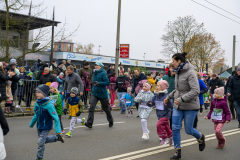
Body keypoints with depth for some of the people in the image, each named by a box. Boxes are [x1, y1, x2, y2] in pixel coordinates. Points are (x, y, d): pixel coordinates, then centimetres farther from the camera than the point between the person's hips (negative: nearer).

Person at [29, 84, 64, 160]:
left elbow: (56, 118, -25)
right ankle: (57, 138, 38)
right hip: (39, 126, 7)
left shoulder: (49, 105, -26)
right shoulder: (37, 103, -5)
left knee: (41, 142, -6)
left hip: (46, 127, -7)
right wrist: (31, 124, 22)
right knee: (44, 139, 19)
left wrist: (58, 131, -27)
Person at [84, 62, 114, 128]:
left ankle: (111, 121, 32)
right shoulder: (95, 73, 10)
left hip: (102, 94, -5)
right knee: (91, 107, -13)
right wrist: (93, 83, 10)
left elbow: (107, 82, -19)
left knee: (106, 108, 11)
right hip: (94, 93, 5)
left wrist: (99, 83, -27)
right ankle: (89, 123, -14)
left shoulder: (103, 73, -12)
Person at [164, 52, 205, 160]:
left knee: (188, 130, 4)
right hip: (178, 106, 7)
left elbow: (196, 90, -24)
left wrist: (181, 99, -28)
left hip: (190, 106, -7)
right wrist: (169, 97, 17)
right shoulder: (178, 73, 9)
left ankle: (200, 138, 37)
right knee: (175, 128, -1)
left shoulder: (190, 72, -17)